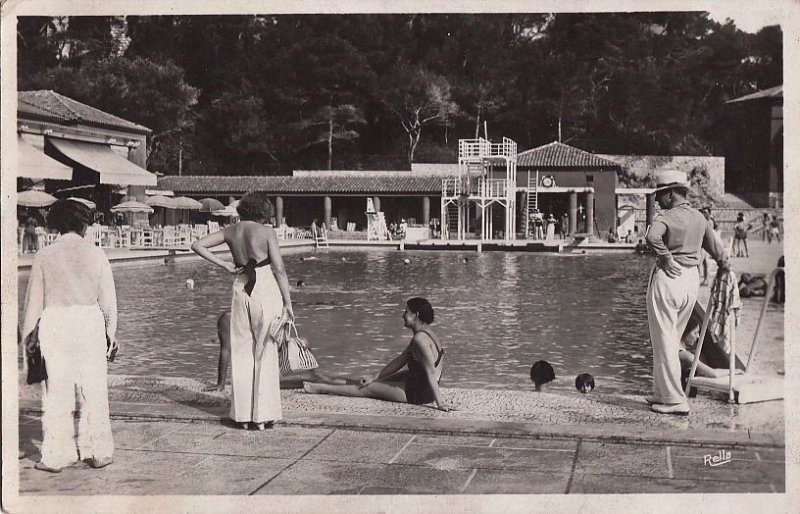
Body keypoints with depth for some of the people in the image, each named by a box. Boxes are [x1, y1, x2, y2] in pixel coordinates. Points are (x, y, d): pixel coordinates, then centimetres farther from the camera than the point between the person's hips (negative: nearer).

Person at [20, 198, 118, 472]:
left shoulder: (44, 256, 0)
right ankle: (97, 451, 14)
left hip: (53, 325, 0)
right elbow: (108, 298, 3)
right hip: (89, 324, 0)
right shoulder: (95, 254, 1)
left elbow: (34, 298, 4)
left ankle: (56, 455, 10)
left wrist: (27, 333, 16)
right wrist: (111, 332, 14)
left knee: (56, 391, 6)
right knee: (93, 390, 8)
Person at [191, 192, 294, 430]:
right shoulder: (267, 232, -8)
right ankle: (263, 416, 5)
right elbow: (279, 270, -10)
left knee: (241, 352, 12)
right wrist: (288, 303, -3)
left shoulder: (231, 231, 5)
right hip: (266, 289, -4)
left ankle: (242, 414, 14)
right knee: (266, 352, 4)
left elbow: (197, 245, 6)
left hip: (241, 288, 4)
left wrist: (224, 265, 6)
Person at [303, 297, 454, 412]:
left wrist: (439, 402, -30)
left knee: (367, 389, 7)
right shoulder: (426, 334, 9)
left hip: (416, 393, -8)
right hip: (419, 384, 8)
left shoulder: (420, 338, -23)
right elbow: (400, 360, 13)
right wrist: (374, 378, 15)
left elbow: (431, 373, -27)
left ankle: (325, 388, 22)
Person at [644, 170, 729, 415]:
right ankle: (662, 393, 25)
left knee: (664, 340, 0)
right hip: (692, 278, 7)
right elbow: (715, 248, 23)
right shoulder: (699, 218, 10)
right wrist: (724, 263, 39)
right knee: (672, 339, 18)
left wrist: (665, 257, -20)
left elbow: (652, 237, -34)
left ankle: (674, 400, 0)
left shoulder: (667, 217, -12)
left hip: (668, 278, -7)